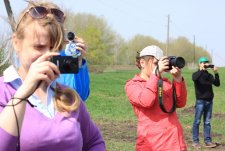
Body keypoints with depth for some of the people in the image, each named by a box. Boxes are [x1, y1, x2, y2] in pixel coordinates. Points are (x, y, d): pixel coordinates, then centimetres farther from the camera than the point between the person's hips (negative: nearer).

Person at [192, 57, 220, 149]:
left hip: (209, 101, 4)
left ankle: (207, 141, 10)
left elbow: (217, 84, 1)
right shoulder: (196, 74, -1)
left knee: (207, 122, 7)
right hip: (200, 101, -4)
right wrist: (202, 70, -24)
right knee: (197, 121, -2)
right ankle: (195, 141, 3)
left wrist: (216, 74, -11)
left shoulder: (209, 75, 11)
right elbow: (194, 78, -25)